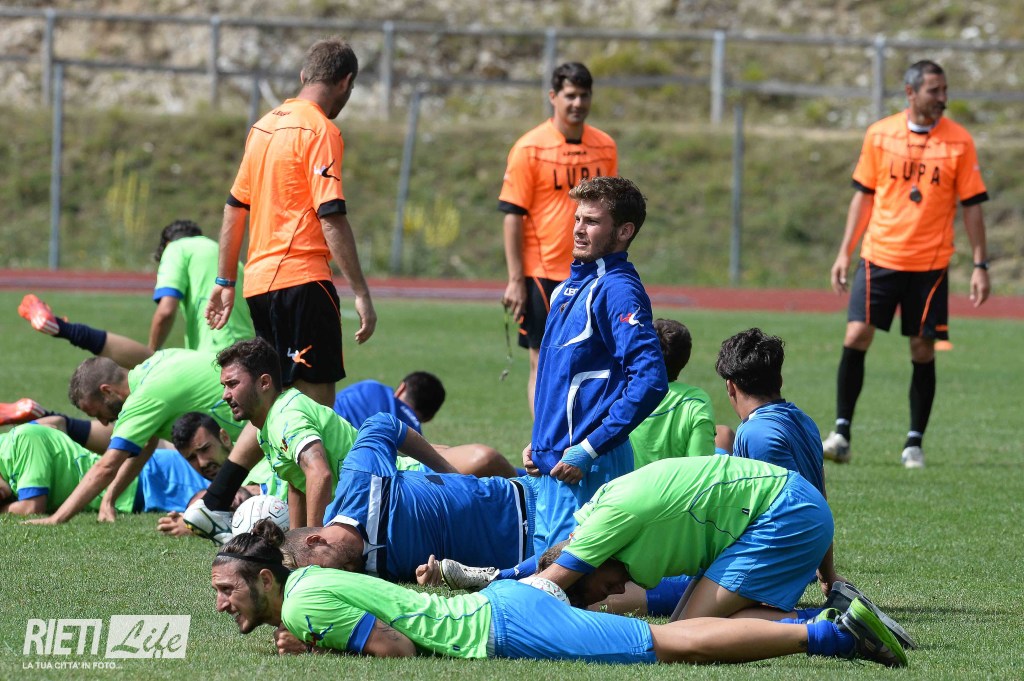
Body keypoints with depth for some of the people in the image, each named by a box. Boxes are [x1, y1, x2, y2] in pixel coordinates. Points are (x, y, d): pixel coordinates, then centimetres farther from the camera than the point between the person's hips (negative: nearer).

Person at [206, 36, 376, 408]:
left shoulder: (264, 126, 15)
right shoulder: (320, 131, -9)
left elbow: (234, 208, 20)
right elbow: (331, 218, -16)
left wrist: (224, 281, 25)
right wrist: (361, 293, -15)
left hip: (258, 281, 8)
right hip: (301, 280, -8)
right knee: (317, 396, -9)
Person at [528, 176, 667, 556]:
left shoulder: (617, 290, -13)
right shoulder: (568, 289, 17)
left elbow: (650, 380, -24)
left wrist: (589, 449, -23)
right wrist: (540, 444, 16)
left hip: (587, 468, -10)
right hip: (555, 461, 10)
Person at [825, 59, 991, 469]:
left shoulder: (959, 142, -1)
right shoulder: (879, 135, 2)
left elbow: (972, 205, 2)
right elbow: (864, 195, 10)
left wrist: (980, 266, -2)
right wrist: (845, 252, 7)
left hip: (930, 264, 0)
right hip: (879, 256, 0)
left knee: (923, 352, 2)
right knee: (856, 336, -11)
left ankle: (914, 443, 12)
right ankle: (842, 431, -4)